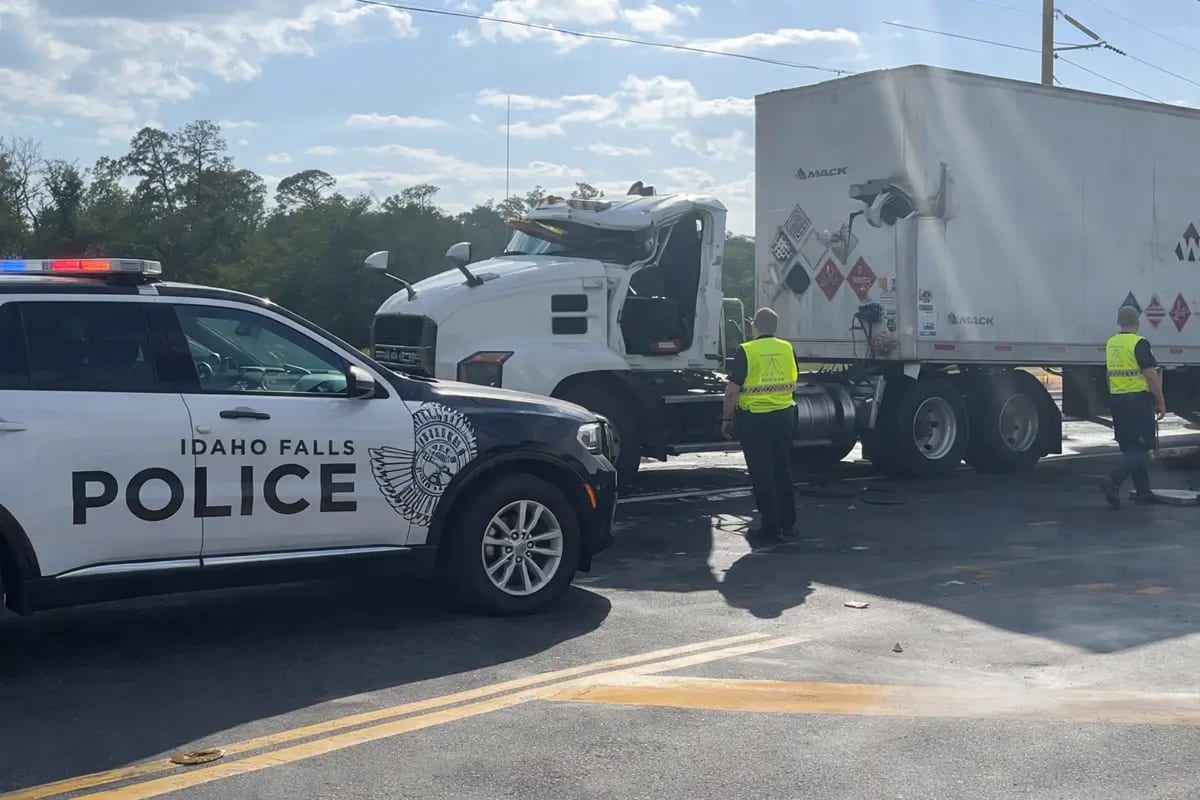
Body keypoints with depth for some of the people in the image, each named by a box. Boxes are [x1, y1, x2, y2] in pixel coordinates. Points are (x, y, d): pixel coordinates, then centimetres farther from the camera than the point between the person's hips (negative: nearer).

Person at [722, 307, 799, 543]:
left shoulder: (746, 351, -12)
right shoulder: (787, 349, 3)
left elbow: (732, 391, -12)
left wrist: (726, 419, -1)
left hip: (755, 419, -5)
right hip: (784, 416, 5)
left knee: (762, 475, 1)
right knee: (782, 471, 17)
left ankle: (770, 527, 3)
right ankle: (788, 523, 22)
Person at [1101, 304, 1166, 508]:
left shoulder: (1110, 344, 10)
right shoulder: (1139, 343, -13)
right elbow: (1150, 376, -16)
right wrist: (1161, 403, -9)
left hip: (1116, 399, 7)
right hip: (1138, 399, -7)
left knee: (1130, 447, 14)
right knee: (1140, 448, -5)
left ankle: (1142, 491, 18)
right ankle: (1114, 482, -22)